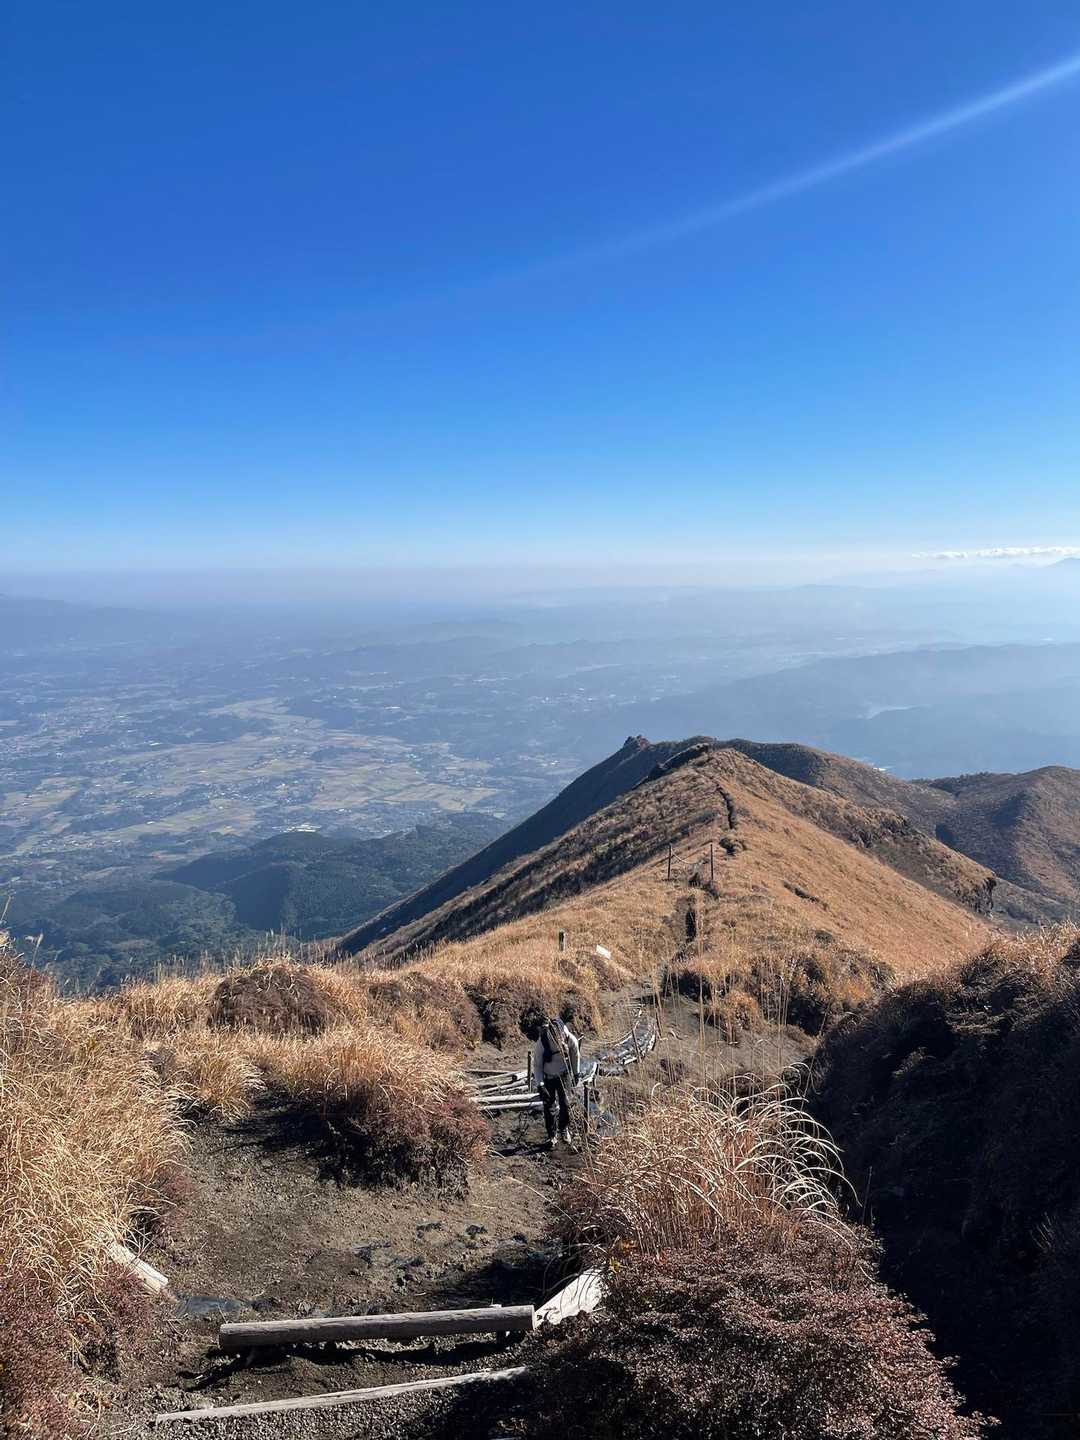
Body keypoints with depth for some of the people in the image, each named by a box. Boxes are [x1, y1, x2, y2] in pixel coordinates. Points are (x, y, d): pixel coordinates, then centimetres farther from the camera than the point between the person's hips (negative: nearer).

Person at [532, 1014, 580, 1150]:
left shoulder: (570, 1039, -25)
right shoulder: (541, 1043, -31)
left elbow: (575, 1055, -3)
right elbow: (537, 1065, -18)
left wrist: (576, 1073, 9)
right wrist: (540, 1085, -23)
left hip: (564, 1075, 1)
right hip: (547, 1077, -1)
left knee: (565, 1103, 3)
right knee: (549, 1107, 1)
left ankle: (564, 1130, 27)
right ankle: (552, 1136, 16)